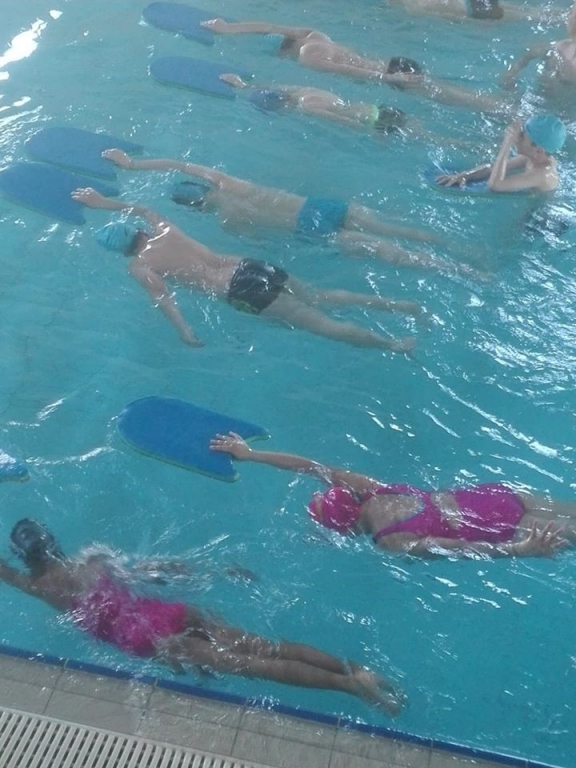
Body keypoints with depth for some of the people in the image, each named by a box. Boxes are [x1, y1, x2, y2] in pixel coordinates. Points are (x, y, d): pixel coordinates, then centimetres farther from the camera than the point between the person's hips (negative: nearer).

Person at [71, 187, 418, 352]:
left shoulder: (139, 266, 1)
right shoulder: (164, 229, 20)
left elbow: (162, 294, -18)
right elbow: (142, 209, 42)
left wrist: (187, 334, -23)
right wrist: (105, 201, 49)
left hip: (242, 292, -7)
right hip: (251, 267, 7)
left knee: (323, 324, -8)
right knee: (318, 297, 17)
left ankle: (392, 344, -10)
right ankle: (396, 304, 11)